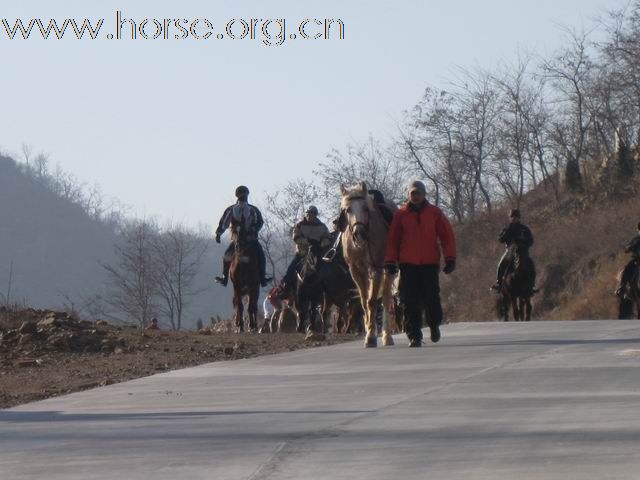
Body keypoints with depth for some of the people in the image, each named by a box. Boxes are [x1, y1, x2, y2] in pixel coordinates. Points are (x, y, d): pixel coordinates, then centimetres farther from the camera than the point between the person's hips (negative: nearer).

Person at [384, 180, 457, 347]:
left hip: (430, 264, 0)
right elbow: (392, 239, 7)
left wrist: (450, 258, -1)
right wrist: (390, 261, 1)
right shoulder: (401, 215, 6)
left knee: (431, 298, -1)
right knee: (410, 302, -2)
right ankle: (414, 336, 4)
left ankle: (434, 324, 27)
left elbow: (447, 236, 6)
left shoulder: (435, 213, 5)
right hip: (408, 264, 1)